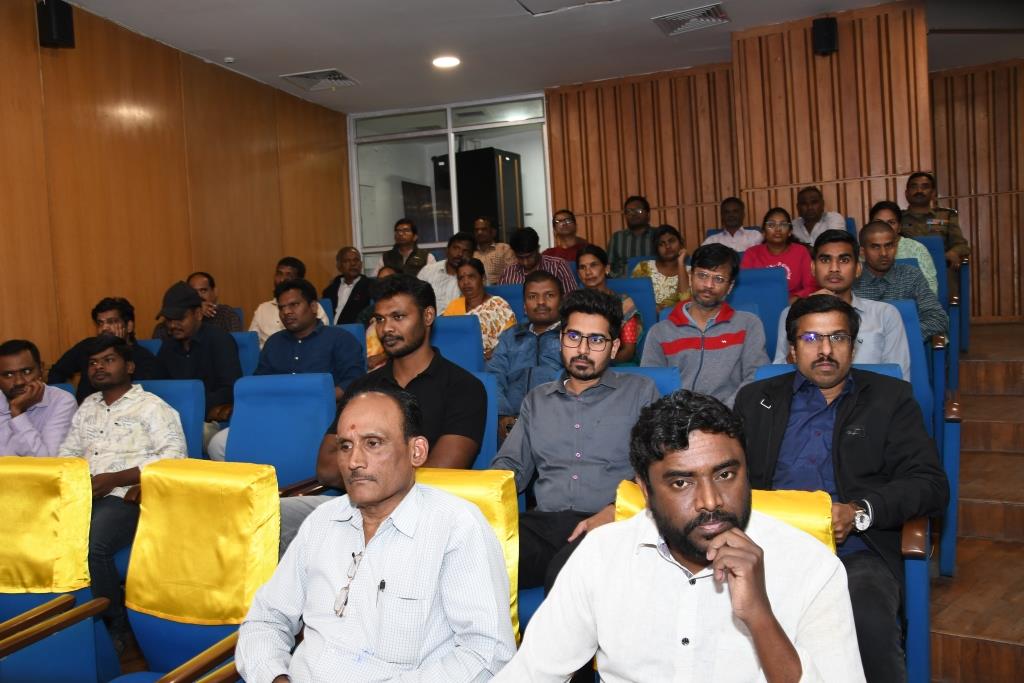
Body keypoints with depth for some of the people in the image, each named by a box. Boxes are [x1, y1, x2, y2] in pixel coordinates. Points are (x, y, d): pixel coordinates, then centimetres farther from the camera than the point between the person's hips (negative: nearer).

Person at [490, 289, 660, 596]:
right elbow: (510, 466, 22)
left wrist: (612, 512, -15)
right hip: (543, 522, 3)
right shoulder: (537, 400, 25)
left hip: (609, 524, -3)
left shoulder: (640, 392, 13)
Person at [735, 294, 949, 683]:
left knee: (870, 626, -34)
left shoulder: (890, 399, 16)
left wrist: (860, 513, -12)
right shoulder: (756, 399, 21)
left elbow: (931, 484, 6)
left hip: (854, 552, -1)